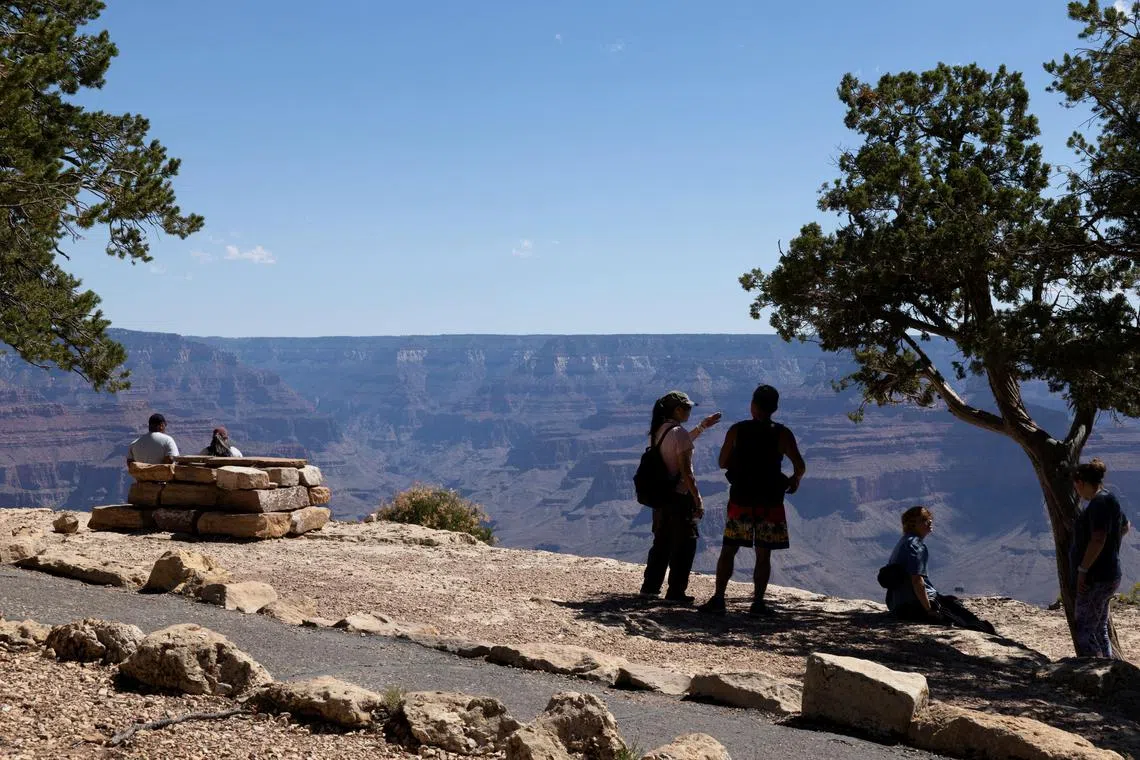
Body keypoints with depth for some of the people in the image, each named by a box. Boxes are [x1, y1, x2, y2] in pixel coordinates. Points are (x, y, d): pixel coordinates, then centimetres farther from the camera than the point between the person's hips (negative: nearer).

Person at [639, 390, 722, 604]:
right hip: (679, 497, -8)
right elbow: (686, 472, -20)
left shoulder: (658, 431, 7)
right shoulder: (679, 432, -18)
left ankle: (650, 586, 25)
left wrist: (703, 426, 31)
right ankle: (675, 592, 6)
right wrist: (698, 500, -15)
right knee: (684, 545, 3)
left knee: (661, 542, 19)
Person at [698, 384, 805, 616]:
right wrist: (795, 480, 12)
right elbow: (800, 466, -9)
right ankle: (757, 603, 4)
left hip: (740, 500, 1)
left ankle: (718, 599, 1)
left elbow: (723, 462, 5)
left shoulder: (736, 430, -1)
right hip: (770, 502, -1)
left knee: (728, 551, 8)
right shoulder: (782, 434, -3)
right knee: (763, 555, 6)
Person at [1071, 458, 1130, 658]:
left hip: (1096, 580, -11)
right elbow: (1125, 527, 33)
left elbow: (1098, 540, -27)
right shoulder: (1109, 501, 14)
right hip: (1108, 576, 11)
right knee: (1100, 631, 15)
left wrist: (1083, 570, -22)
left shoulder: (1100, 503, -18)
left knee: (1084, 634, -11)